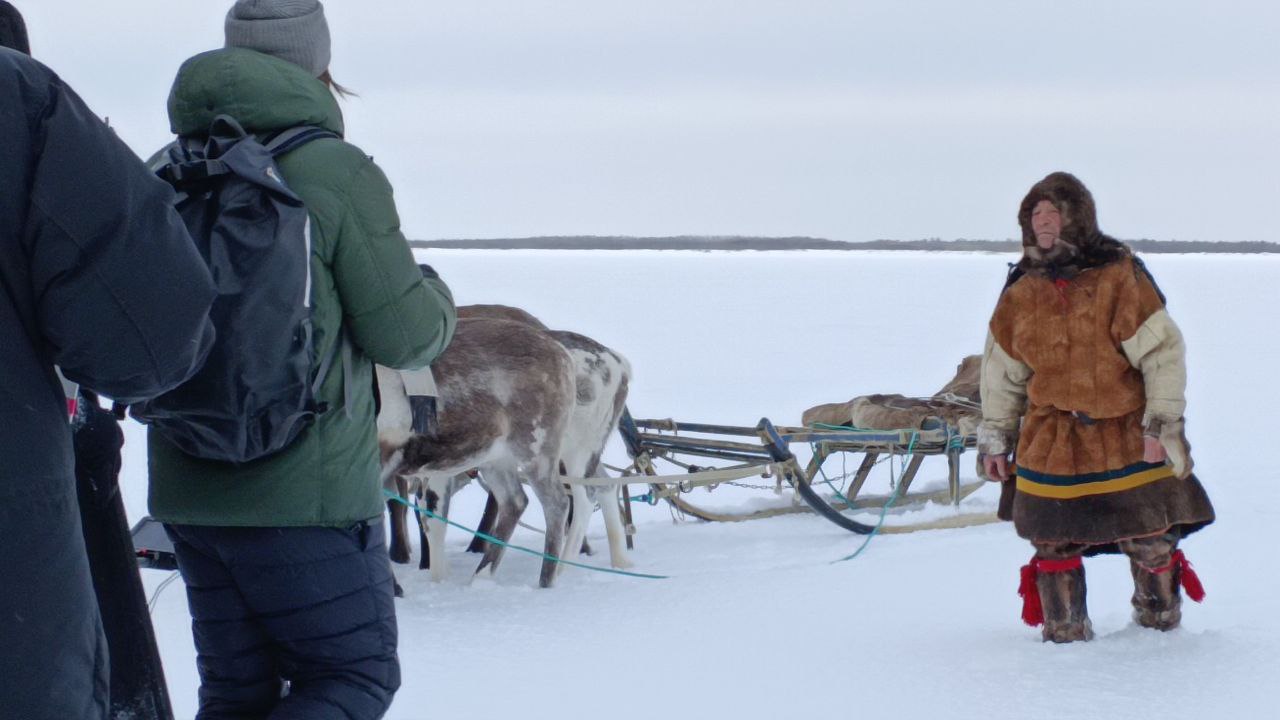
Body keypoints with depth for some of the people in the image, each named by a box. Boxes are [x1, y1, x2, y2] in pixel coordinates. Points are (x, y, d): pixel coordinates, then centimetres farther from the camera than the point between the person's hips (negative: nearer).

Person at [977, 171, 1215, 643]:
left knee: (1150, 543, 5)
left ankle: (1160, 627, 27)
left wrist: (1162, 423, -12)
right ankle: (1065, 635, 20)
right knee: (1054, 546, 4)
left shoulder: (1120, 277, -9)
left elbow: (1163, 351, -8)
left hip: (1128, 439, -3)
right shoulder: (1023, 292, 5)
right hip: (1051, 444, 3)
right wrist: (994, 437, 14)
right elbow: (1001, 371, 15)